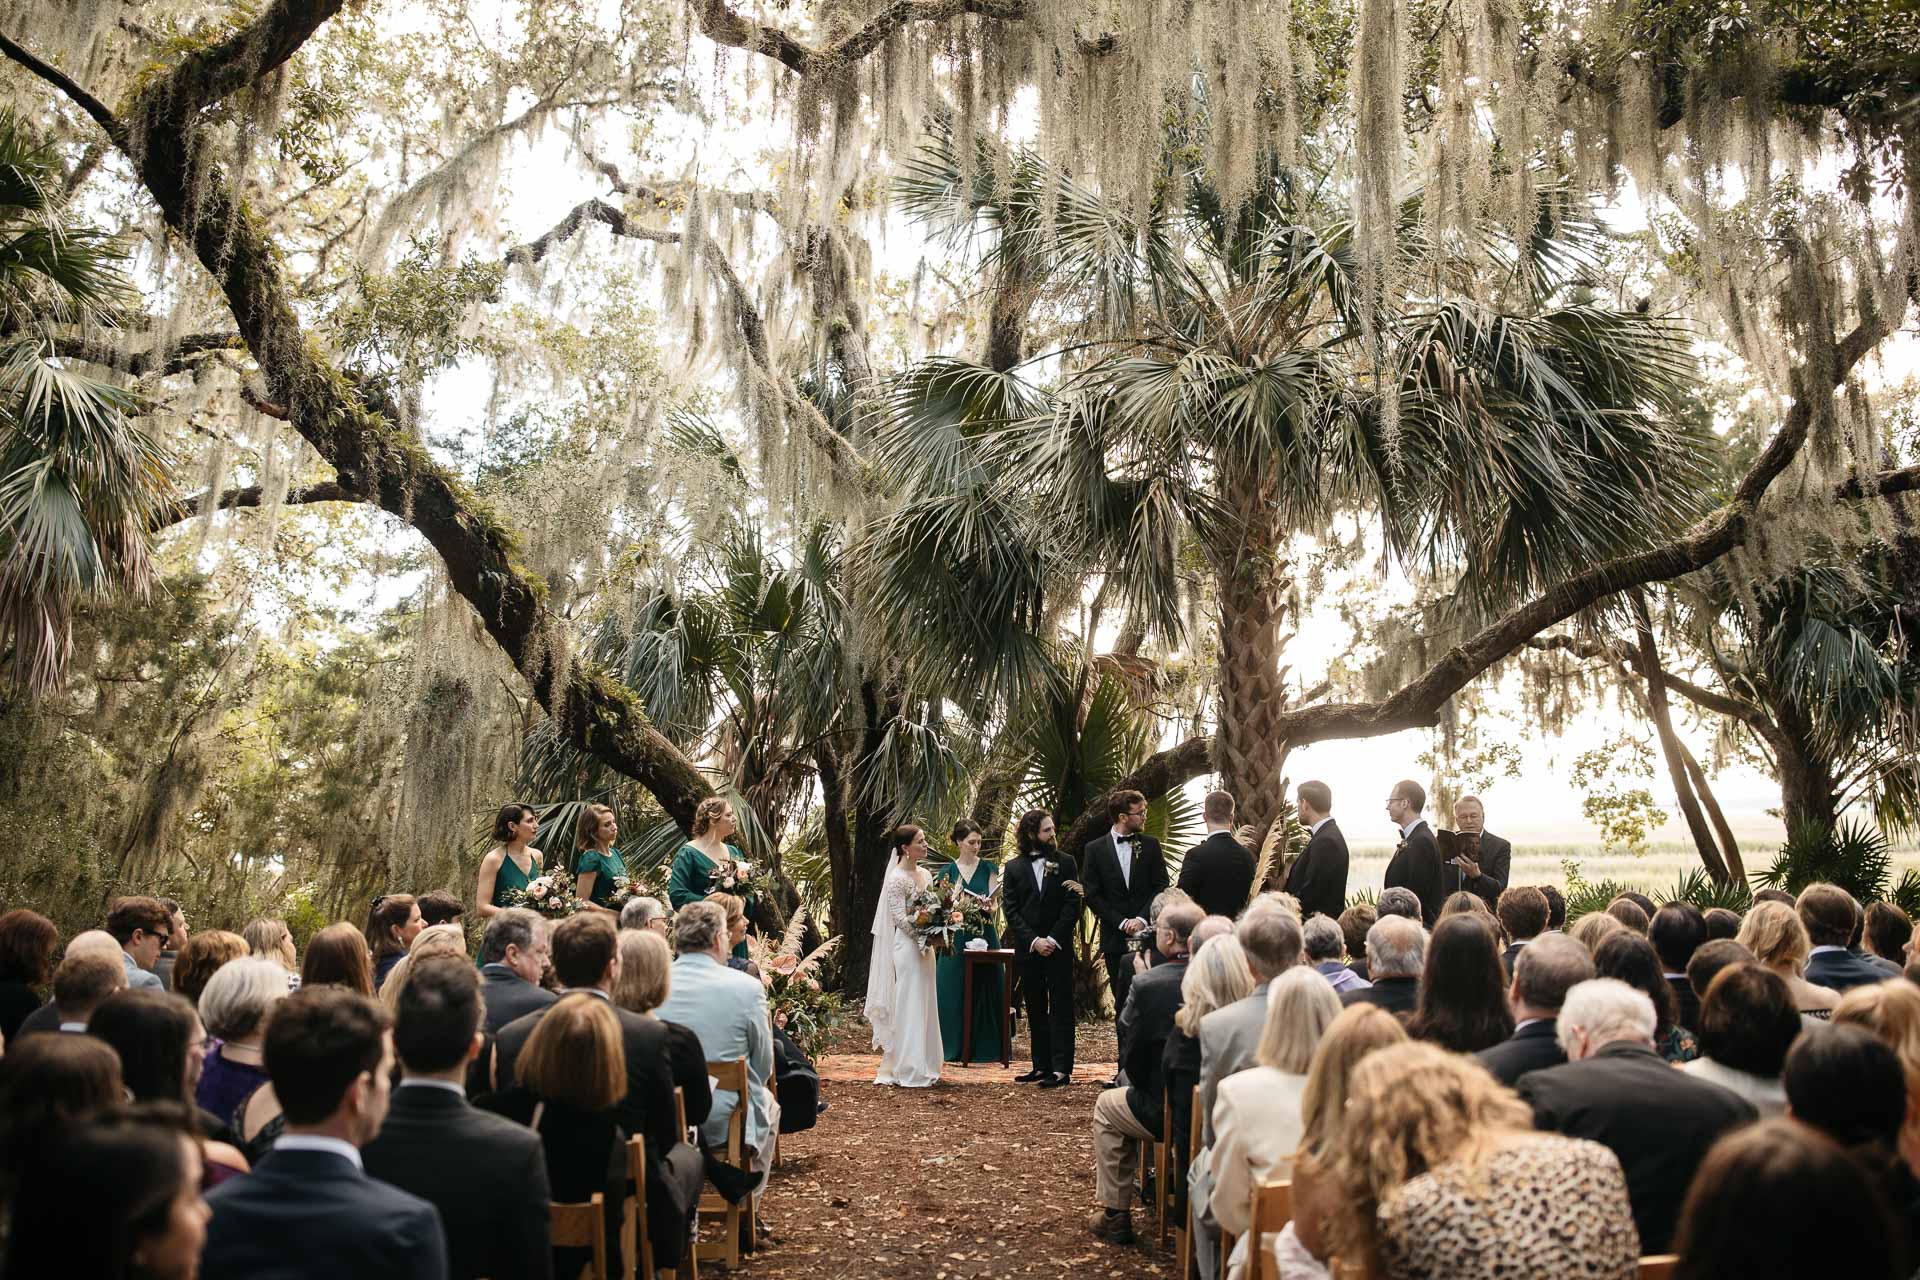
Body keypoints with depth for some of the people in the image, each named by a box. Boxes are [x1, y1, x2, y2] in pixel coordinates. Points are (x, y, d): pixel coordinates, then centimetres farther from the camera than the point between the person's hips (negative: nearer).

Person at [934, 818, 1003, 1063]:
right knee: (954, 990, 1)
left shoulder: (988, 868, 3)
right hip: (956, 937, 0)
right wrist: (946, 894, -16)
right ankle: (956, 1048, 10)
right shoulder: (947, 871, 5)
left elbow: (993, 904, -3)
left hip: (983, 935, 0)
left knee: (983, 988, 2)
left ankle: (984, 1047, 12)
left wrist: (989, 908, -25)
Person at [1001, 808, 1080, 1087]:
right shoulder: (1013, 869, 5)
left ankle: (1061, 1068, -3)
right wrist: (1034, 940, -11)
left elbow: (1073, 905, -3)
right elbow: (1011, 911, 0)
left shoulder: (1065, 863, 2)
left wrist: (1053, 939, -12)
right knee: (1035, 1009, 8)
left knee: (1061, 1007, -3)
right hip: (1028, 948, 2)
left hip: (1059, 947, -2)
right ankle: (1041, 1066, 15)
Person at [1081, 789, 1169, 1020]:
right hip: (1115, 938, -1)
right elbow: (1091, 895, -1)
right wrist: (1122, 922, -8)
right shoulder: (1094, 849, 2)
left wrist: (1141, 919, -10)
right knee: (1122, 1001, 4)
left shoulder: (1150, 845, 6)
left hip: (1147, 934, 1)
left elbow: (1162, 886, 3)